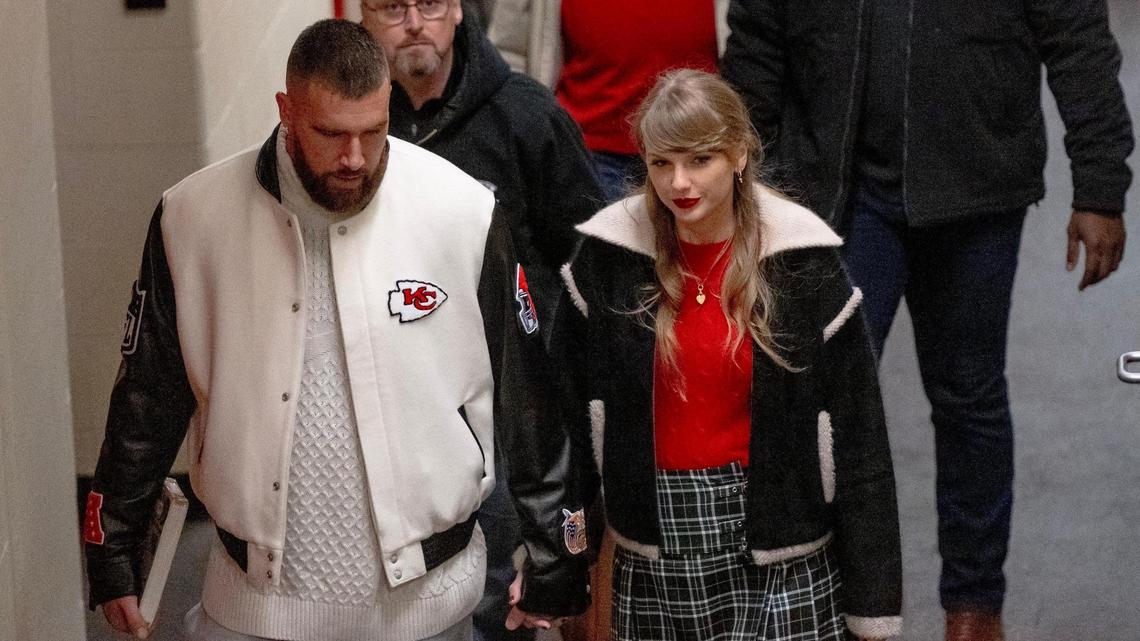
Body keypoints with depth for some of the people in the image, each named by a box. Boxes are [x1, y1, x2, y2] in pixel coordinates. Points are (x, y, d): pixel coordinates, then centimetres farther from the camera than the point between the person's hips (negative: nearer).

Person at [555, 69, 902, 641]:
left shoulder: (801, 263, -6)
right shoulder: (607, 259, -2)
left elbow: (857, 440, -3)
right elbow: (567, 416, 3)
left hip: (780, 563, -1)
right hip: (652, 566, 2)